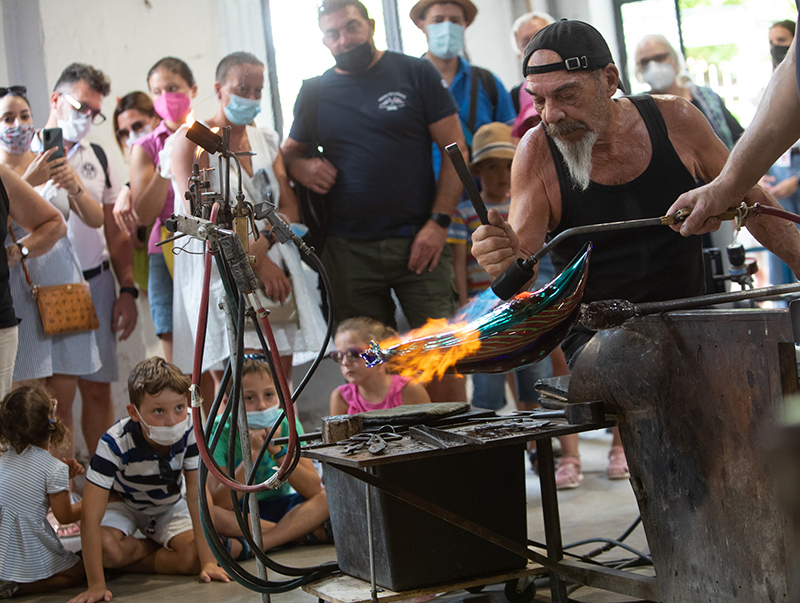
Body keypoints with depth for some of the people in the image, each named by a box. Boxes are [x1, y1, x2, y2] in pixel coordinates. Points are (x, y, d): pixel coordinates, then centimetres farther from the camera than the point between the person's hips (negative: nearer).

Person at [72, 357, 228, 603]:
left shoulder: (190, 432, -30)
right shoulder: (115, 443, -36)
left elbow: (197, 496, -24)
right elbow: (90, 517, -37)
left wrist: (208, 561, -30)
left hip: (169, 506, 2)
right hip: (123, 503, -1)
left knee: (194, 558, -24)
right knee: (107, 548, -32)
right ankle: (158, 547, 0)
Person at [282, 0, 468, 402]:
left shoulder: (415, 73, 3)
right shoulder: (316, 93, 11)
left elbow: (455, 150, 1)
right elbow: (290, 151, 23)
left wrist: (439, 221, -8)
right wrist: (301, 167, -3)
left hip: (418, 243, -2)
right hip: (349, 249, 3)